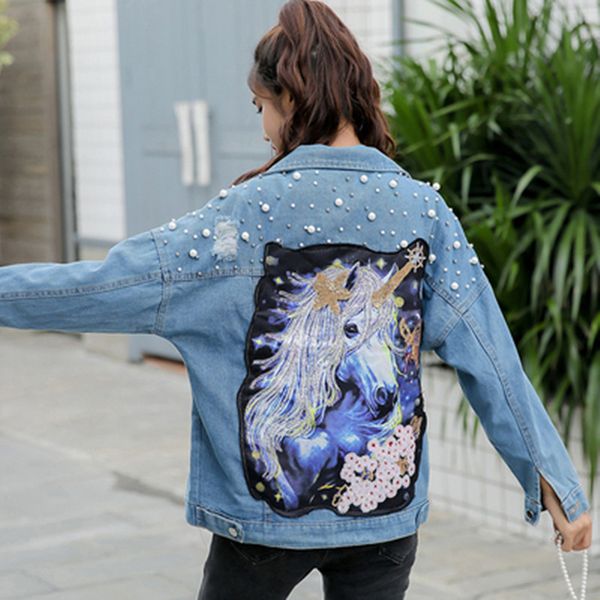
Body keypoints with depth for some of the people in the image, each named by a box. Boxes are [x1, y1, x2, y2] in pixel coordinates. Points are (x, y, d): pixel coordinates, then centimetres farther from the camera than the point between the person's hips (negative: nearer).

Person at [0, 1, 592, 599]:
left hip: (268, 509, -3)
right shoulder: (423, 209, -3)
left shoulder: (255, 209, -12)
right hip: (387, 506, 3)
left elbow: (110, 284, -13)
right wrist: (556, 482, -1)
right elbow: (491, 360, -5)